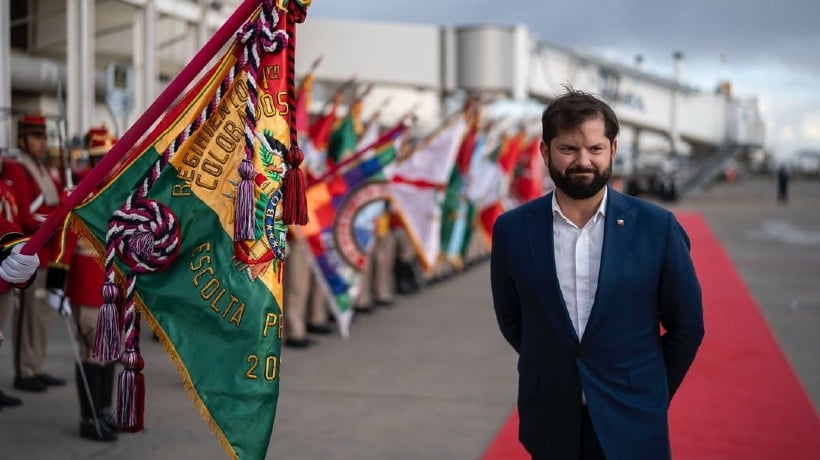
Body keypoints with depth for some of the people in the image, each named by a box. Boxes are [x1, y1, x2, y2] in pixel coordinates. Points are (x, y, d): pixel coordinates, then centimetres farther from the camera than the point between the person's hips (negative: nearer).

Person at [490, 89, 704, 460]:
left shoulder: (657, 227, -7)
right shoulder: (512, 230, -5)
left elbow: (687, 325, 2)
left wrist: (650, 395, 8)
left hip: (632, 424, -1)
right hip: (550, 423, 1)